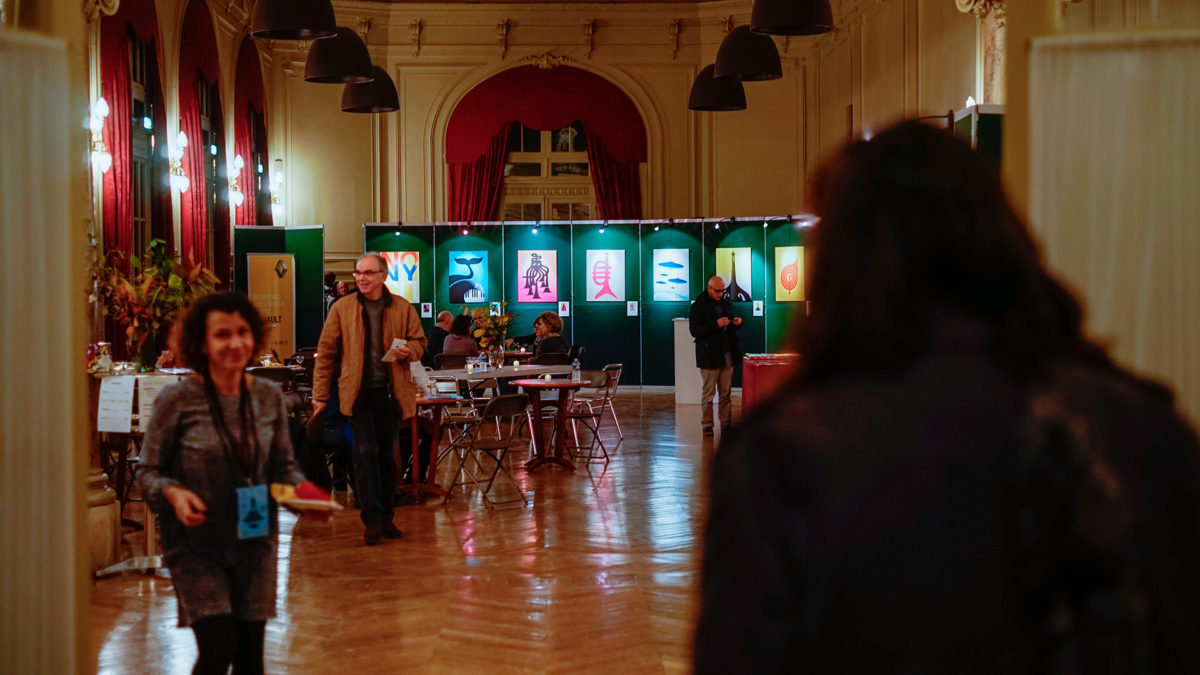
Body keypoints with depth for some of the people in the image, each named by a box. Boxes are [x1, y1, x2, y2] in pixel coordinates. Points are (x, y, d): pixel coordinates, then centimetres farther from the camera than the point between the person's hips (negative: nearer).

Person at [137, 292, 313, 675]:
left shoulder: (268, 397, 1)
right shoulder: (177, 399, -11)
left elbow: (283, 465, 10)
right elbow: (148, 471, -5)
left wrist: (301, 490, -10)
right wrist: (174, 494, -25)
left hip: (254, 543, 4)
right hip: (196, 546, -4)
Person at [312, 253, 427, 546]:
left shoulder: (403, 308, 4)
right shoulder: (341, 309, 2)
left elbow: (419, 341, 14)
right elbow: (325, 353, 3)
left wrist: (408, 351, -10)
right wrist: (320, 395, 0)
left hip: (391, 392, 2)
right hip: (359, 392, -1)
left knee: (387, 455, 9)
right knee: (366, 451, -10)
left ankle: (387, 516, 19)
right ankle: (372, 519, -4)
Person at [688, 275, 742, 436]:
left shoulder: (725, 303, 13)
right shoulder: (698, 306, -6)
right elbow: (694, 331, -14)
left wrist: (737, 323, 0)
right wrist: (716, 325, -23)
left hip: (727, 355, 6)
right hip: (709, 356, -5)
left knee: (725, 393, 8)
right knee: (708, 394, -1)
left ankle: (726, 424, 13)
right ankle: (707, 427, 4)